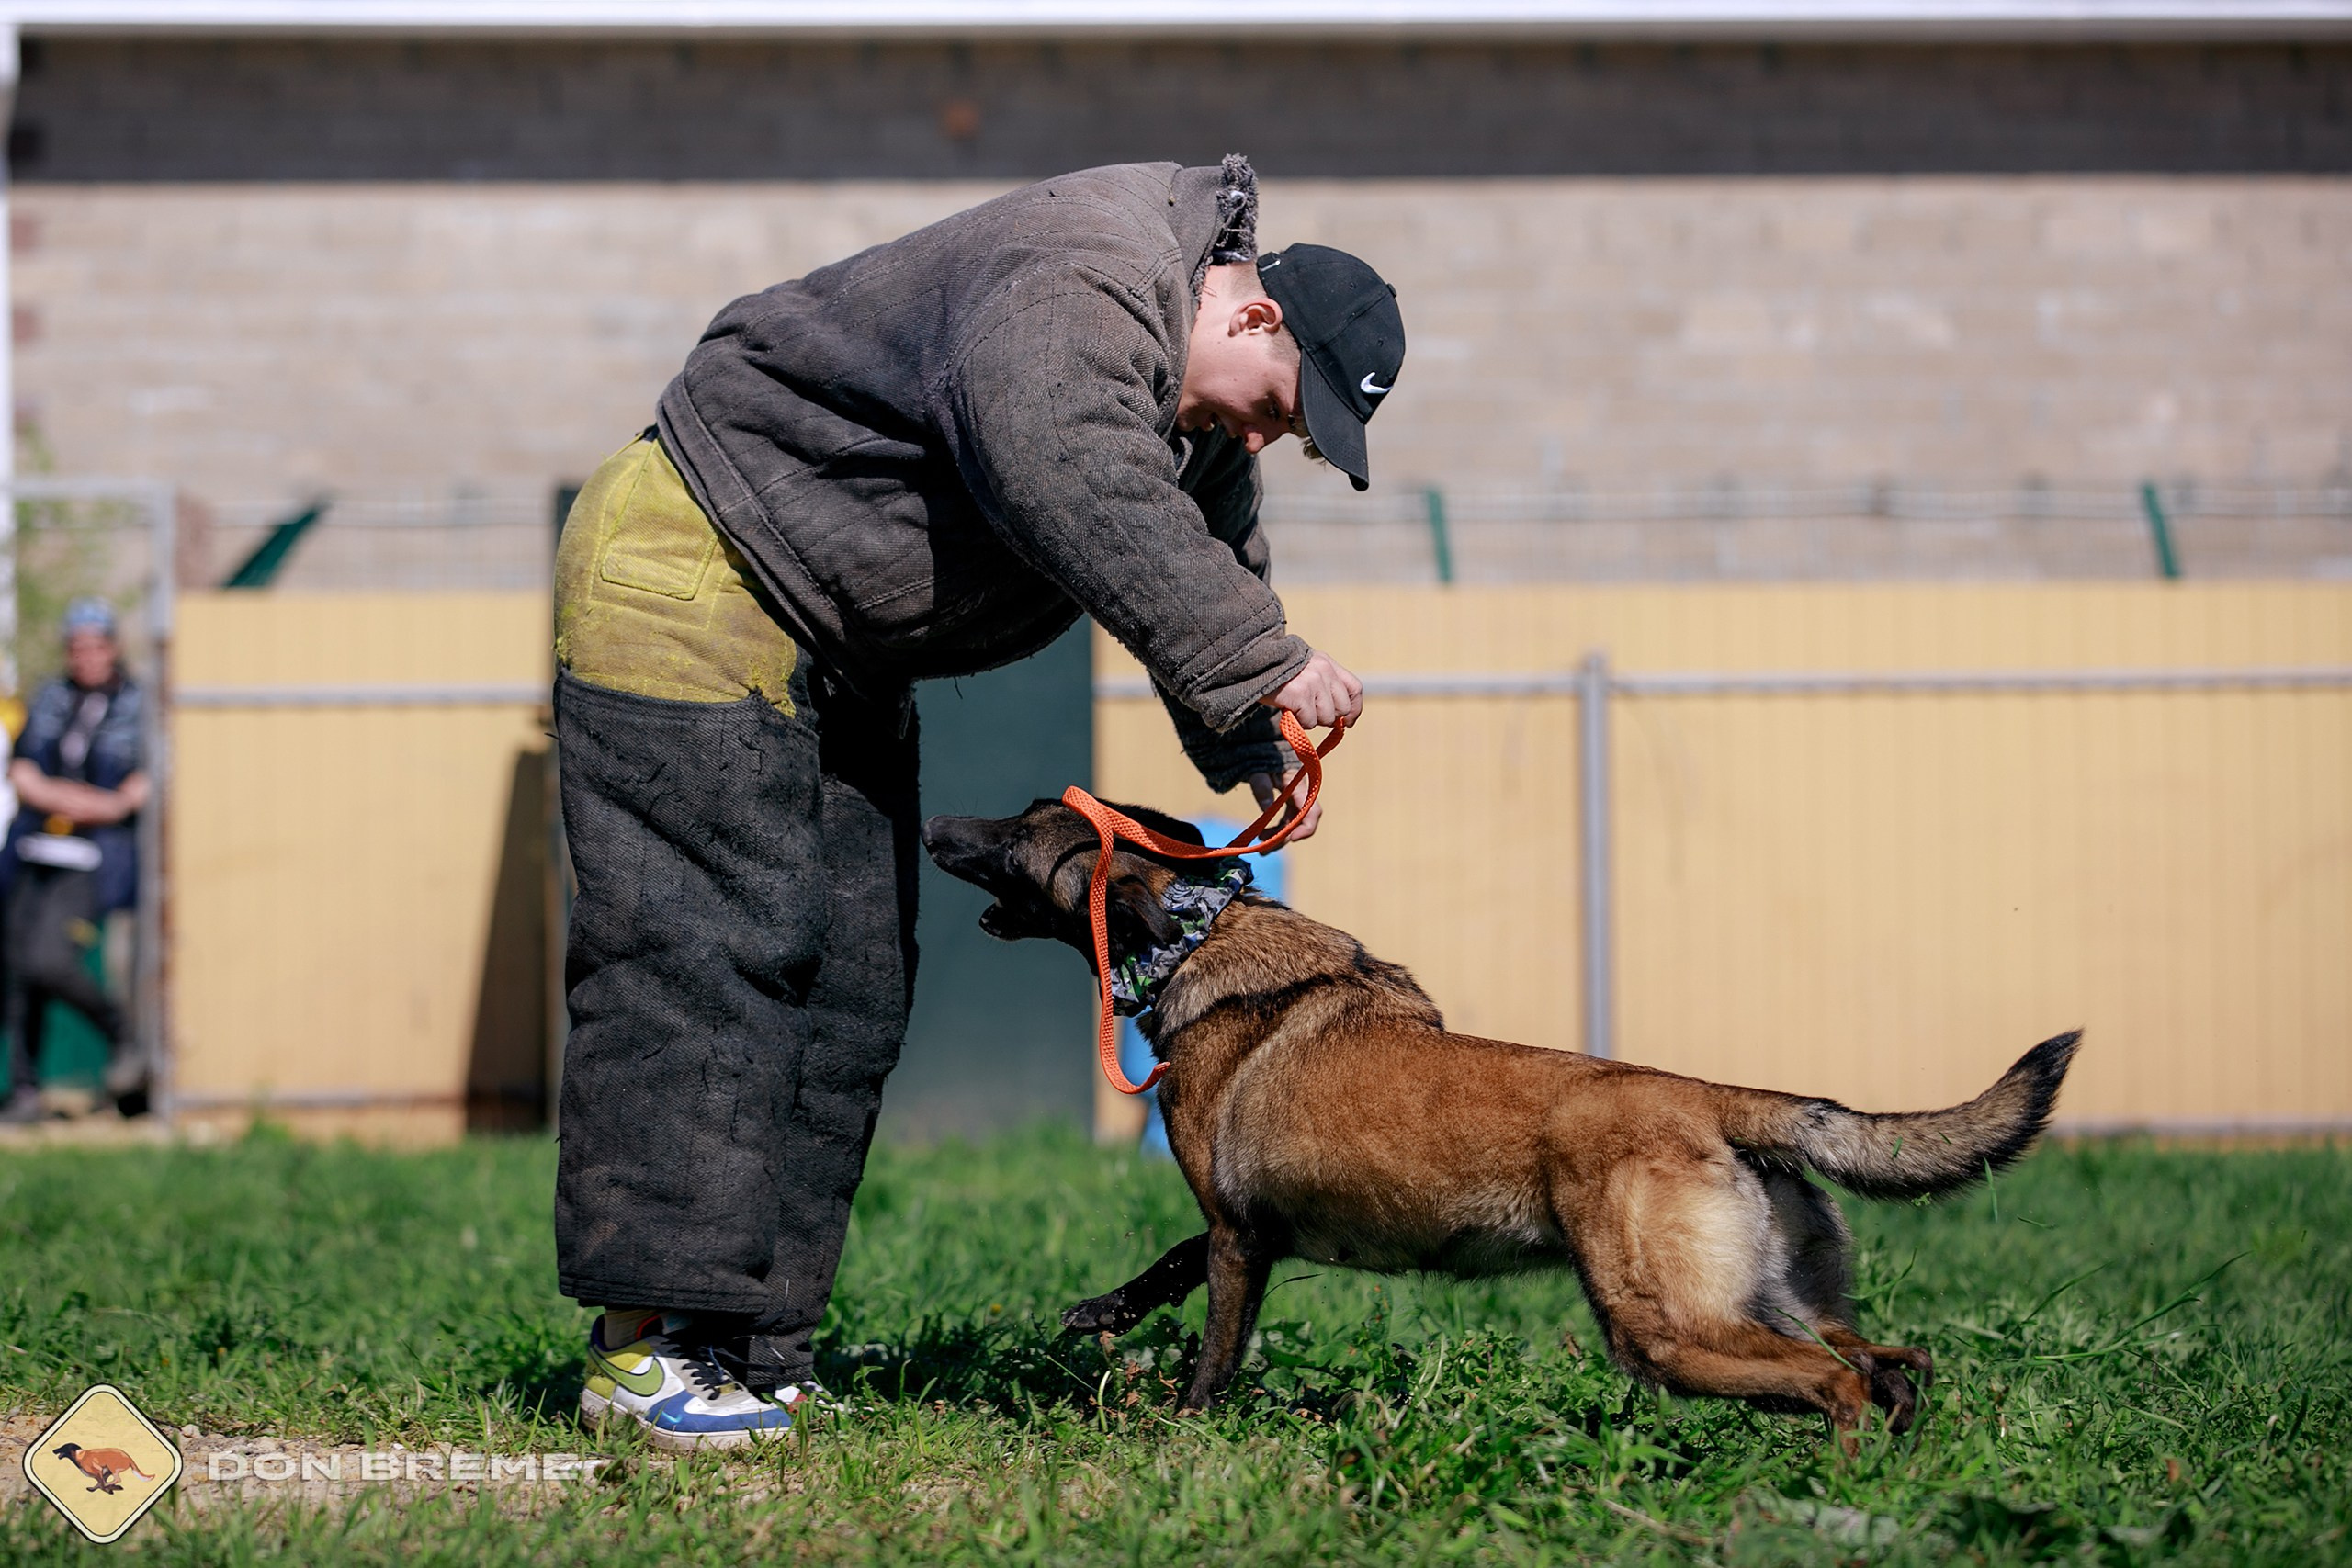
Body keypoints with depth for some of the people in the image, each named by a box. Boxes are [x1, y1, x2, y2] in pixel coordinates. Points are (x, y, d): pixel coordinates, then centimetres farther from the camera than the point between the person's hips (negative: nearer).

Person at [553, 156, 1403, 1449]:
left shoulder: (1198, 421, 8)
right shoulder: (1071, 293, -27)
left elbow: (1208, 570, 14)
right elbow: (1072, 482, -42)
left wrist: (1256, 752, -3)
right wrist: (1263, 665, -42)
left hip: (838, 653, 10)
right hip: (693, 576, -10)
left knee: (852, 990, 4)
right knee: (710, 952, -16)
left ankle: (750, 1355, 5)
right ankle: (646, 1342, -17)